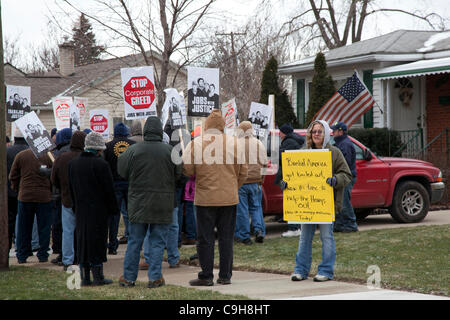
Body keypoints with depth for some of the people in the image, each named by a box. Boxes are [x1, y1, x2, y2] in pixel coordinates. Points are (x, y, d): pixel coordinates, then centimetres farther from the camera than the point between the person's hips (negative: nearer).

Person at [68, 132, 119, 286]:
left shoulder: (73, 163, 6)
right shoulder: (101, 164, -14)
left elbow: (71, 188, 13)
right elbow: (109, 190, -11)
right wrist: (114, 209, -2)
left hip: (80, 210, 6)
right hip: (98, 210, -6)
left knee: (82, 240, 9)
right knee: (97, 240, 0)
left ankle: (85, 277, 11)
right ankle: (98, 277, 4)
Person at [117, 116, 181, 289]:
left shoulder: (133, 150, -6)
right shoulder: (169, 151, -7)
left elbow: (122, 172, 1)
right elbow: (179, 174, 0)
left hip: (138, 203, 1)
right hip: (163, 206, -1)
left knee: (134, 241, 9)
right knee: (158, 242, 6)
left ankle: (128, 277, 14)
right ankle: (155, 278, 5)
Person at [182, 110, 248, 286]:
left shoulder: (195, 144, -5)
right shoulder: (234, 143, 0)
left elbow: (187, 170, -6)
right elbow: (243, 171, 3)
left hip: (205, 198, -2)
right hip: (229, 198, 2)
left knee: (205, 238, 5)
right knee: (226, 237, 10)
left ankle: (206, 276, 6)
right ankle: (225, 276, 12)